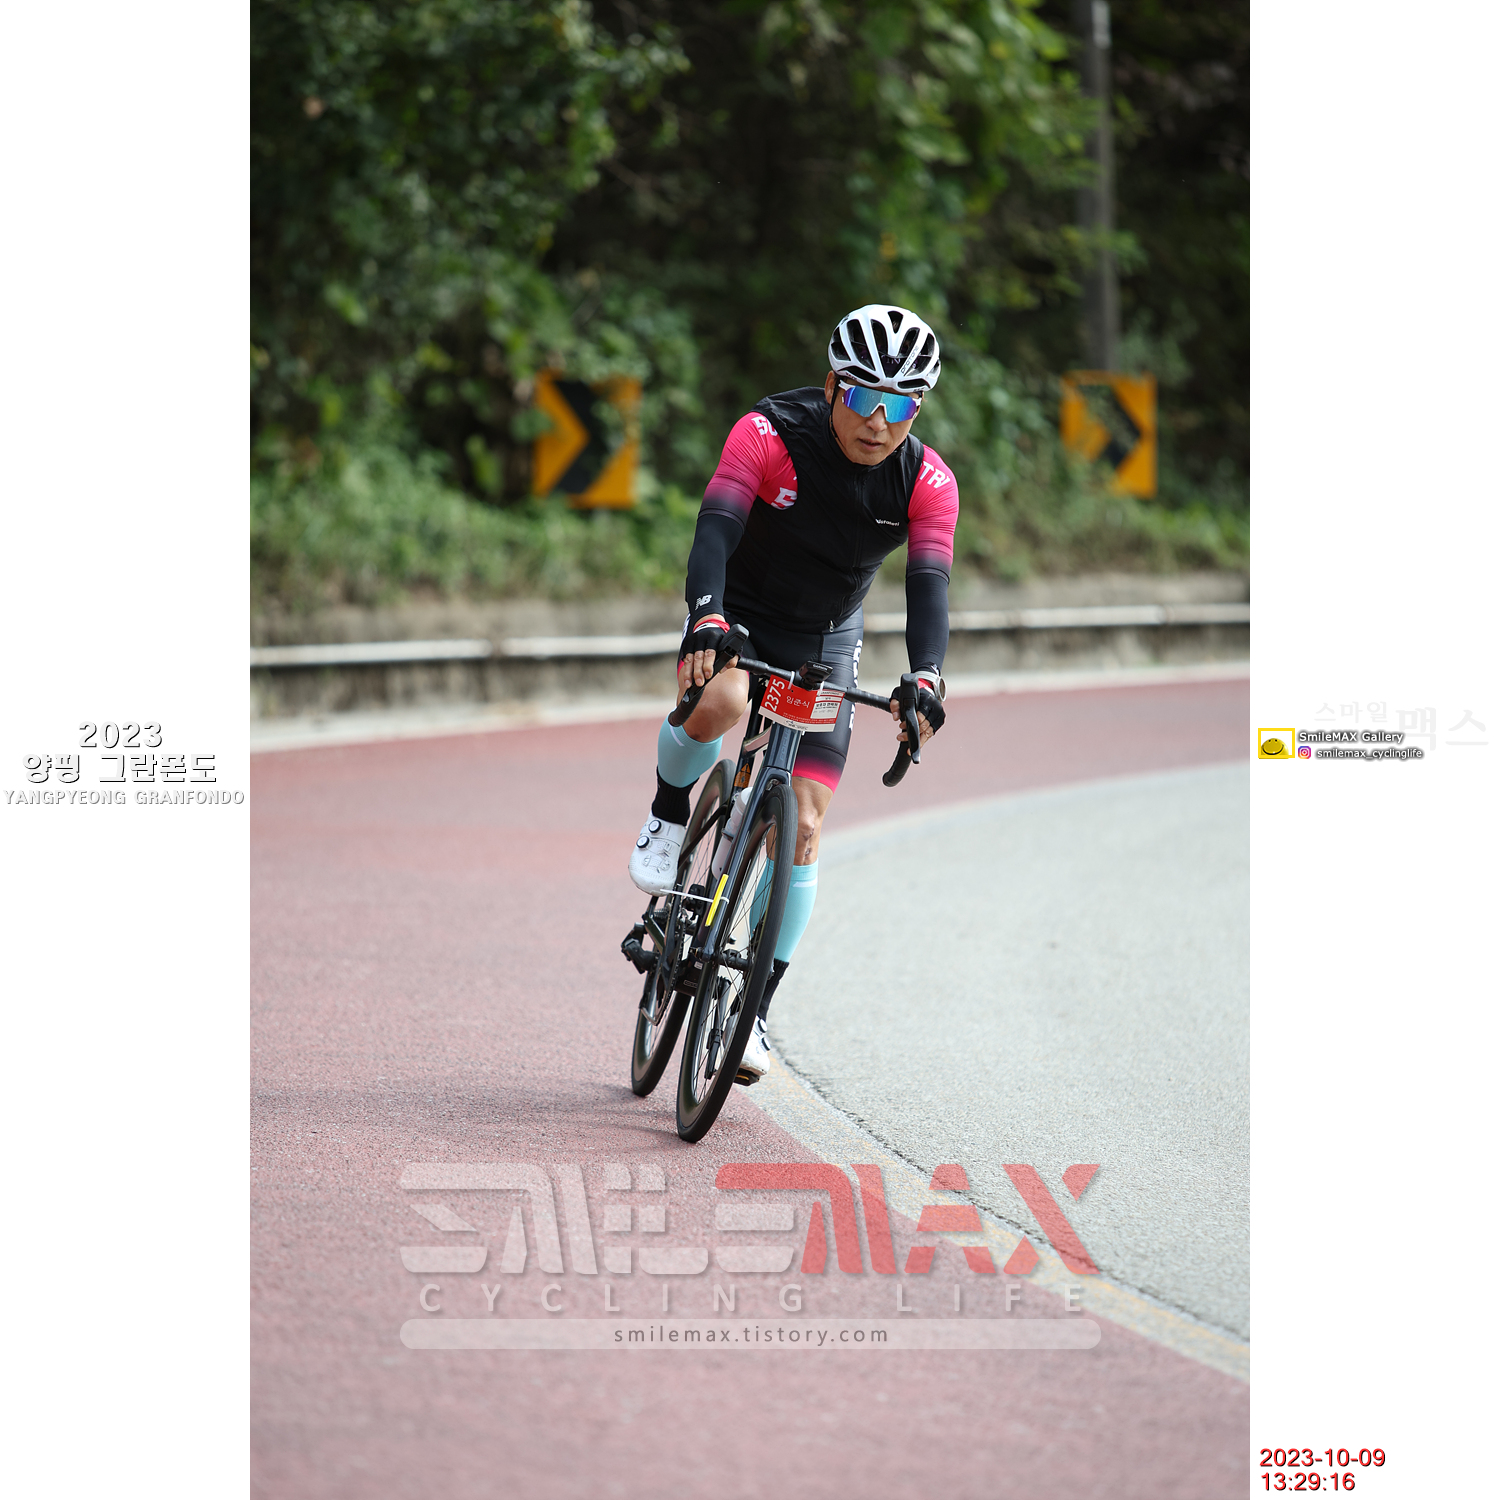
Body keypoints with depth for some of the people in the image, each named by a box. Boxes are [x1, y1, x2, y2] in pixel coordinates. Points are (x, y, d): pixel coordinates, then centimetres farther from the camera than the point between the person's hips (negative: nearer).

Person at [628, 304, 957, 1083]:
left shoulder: (927, 482, -18)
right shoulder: (768, 434, -25)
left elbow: (928, 587, -26)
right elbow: (714, 533, -34)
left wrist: (924, 677, -45)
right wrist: (706, 625, -52)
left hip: (824, 641, 2)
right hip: (736, 612, -2)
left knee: (800, 829, -5)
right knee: (719, 700, -38)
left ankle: (755, 1010, 4)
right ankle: (669, 814, -6)